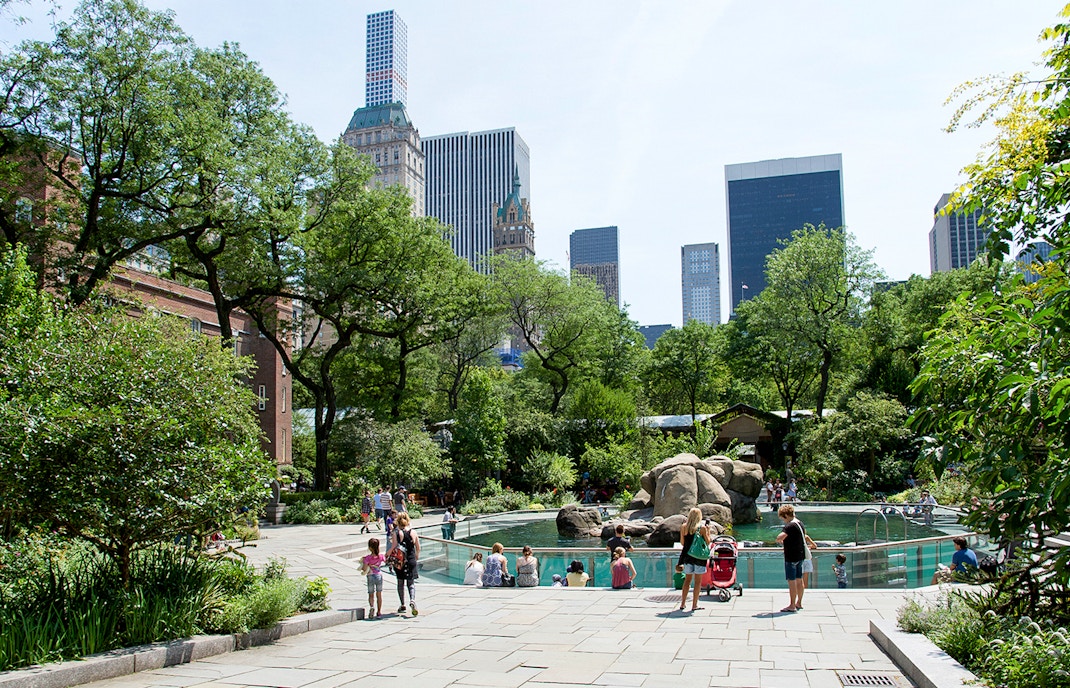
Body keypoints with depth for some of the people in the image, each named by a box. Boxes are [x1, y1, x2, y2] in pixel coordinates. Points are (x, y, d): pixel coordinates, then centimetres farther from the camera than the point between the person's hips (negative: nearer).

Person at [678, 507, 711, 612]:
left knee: (687, 579, 14)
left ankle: (683, 603, 17)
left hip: (687, 555, 3)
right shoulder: (702, 527, -8)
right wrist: (708, 531, 10)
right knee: (698, 581, 4)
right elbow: (707, 543, -4)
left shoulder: (684, 527, 0)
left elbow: (682, 542, 6)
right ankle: (694, 605, 5)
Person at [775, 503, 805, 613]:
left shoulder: (790, 526, -19)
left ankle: (792, 605, -1)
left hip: (791, 557, -9)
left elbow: (780, 537, -34)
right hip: (800, 555, 9)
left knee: (791, 581, -4)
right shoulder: (799, 524, 11)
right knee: (799, 580, 15)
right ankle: (798, 603, 24)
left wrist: (779, 540, -10)